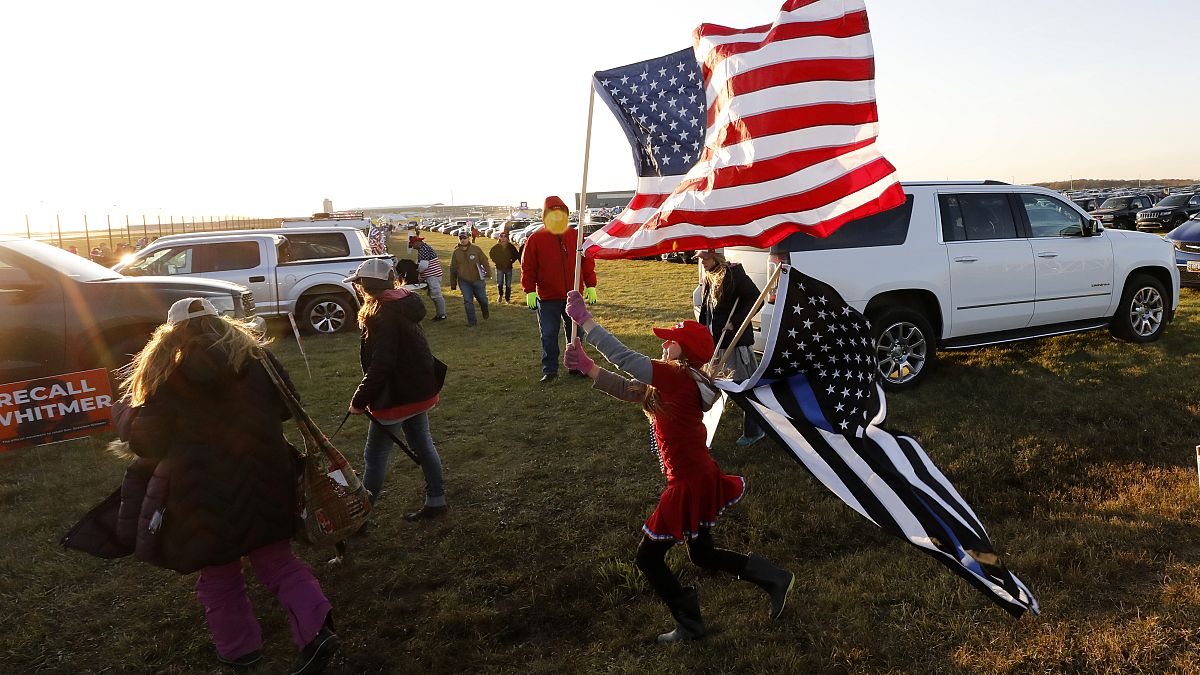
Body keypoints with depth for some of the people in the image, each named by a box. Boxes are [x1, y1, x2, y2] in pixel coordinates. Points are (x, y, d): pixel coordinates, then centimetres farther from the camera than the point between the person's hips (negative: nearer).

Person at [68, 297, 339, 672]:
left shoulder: (161, 373, -7)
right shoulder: (254, 353, 1)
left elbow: (145, 442, -3)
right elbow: (286, 406, 9)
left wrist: (132, 403, 14)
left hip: (203, 492, -2)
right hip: (263, 481, 3)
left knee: (218, 574, 18)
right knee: (276, 560, 14)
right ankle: (315, 629, 0)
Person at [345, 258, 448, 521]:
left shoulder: (383, 314, -20)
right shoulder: (403, 306, 8)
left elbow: (381, 364, -26)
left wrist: (360, 400, -19)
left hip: (396, 397, -9)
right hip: (419, 391, 9)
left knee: (375, 456, 3)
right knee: (423, 445, 17)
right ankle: (436, 501, 27)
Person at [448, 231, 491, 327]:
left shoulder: (476, 249, -4)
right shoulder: (456, 252, 2)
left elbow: (485, 262, 0)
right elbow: (453, 269, 8)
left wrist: (488, 274, -7)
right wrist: (453, 284, 9)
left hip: (478, 280, -1)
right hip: (464, 281, 1)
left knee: (482, 299, 9)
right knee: (468, 302, 0)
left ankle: (485, 312, 40)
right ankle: (471, 321, 10)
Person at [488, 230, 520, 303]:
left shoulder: (511, 247, -6)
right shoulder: (496, 247, -5)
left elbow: (516, 255, 6)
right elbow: (491, 254, 12)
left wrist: (511, 261, -2)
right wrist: (496, 261, 4)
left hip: (508, 268, 0)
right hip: (499, 268, 0)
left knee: (508, 285, 3)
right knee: (499, 284, -3)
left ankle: (507, 298, 17)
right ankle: (500, 295, 27)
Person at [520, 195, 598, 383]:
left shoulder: (576, 236, 4)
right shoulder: (536, 239, -4)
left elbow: (587, 262, 7)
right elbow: (528, 267, -4)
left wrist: (590, 286, 3)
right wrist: (529, 291, -11)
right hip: (548, 299, -2)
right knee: (549, 335, 1)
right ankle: (550, 370, 12)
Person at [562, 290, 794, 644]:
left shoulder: (677, 377, -22)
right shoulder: (680, 382, 5)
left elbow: (624, 357, -25)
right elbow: (628, 389, 4)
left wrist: (584, 319, -20)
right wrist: (587, 366, -5)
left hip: (690, 485, -10)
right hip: (701, 478, 10)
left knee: (648, 557, 8)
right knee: (703, 554, 26)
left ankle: (689, 624, 21)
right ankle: (774, 578, 29)